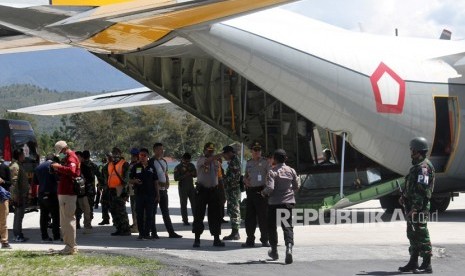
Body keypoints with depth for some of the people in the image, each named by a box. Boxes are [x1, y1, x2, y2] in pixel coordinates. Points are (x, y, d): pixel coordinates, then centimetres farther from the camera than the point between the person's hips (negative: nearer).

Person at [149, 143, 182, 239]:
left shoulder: (164, 161, 15)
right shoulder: (151, 162, -10)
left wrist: (167, 183, 6)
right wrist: (158, 183, -18)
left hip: (163, 189, 8)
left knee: (166, 212, 9)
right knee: (153, 212, 0)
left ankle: (171, 232, 10)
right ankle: (154, 233, 5)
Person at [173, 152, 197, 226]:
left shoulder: (191, 165, 9)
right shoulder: (178, 167, -6)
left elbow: (195, 175, 15)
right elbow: (176, 178, -12)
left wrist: (192, 174, -8)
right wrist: (184, 175, -23)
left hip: (191, 187, 4)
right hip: (182, 188, -4)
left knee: (194, 203, 2)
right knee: (183, 204, -1)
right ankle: (185, 220, 2)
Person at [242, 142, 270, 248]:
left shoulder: (265, 162, 0)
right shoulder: (249, 163, 16)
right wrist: (245, 180, 4)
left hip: (261, 190, -5)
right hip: (250, 191, 5)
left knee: (263, 216, -3)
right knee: (249, 216, 6)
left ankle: (265, 239, 4)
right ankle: (250, 240, 12)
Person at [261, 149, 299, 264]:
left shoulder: (272, 172, -10)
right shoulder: (291, 171, 4)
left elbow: (270, 188, -18)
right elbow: (296, 186, 10)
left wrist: (263, 192, 2)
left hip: (274, 203, -3)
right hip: (288, 202, 3)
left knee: (272, 226, 15)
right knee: (287, 226, 0)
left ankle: (274, 251, 23)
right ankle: (289, 248, -24)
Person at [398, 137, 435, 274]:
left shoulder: (423, 167, -16)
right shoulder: (417, 166, 17)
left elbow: (422, 189, -22)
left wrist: (415, 208, -25)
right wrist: (404, 196, 14)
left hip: (419, 207, -11)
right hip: (412, 207, 11)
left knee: (421, 235, -8)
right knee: (412, 235, 15)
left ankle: (427, 265, -5)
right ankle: (413, 263, 22)